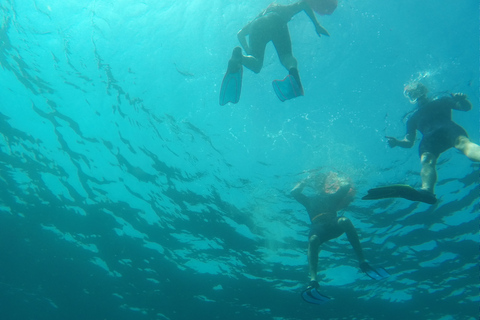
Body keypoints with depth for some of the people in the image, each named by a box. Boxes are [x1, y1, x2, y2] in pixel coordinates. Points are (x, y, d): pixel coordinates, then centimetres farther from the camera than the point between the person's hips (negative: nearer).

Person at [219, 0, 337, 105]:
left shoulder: (258, 17, 46)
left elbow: (240, 34, 36)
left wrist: (249, 52, 34)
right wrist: (317, 24, 21)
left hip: (257, 25, 2)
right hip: (276, 22, -2)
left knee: (256, 66, -4)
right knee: (286, 55, -8)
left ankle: (238, 57, -37)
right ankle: (293, 70, -44)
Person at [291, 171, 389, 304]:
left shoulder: (331, 197, 34)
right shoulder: (309, 200, 34)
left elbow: (347, 185, 23)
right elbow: (294, 192, 21)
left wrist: (335, 177, 36)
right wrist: (305, 182, 33)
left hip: (334, 226, 1)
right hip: (317, 229, -1)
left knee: (344, 221, -36)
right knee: (313, 240, -38)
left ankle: (362, 263, -41)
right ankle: (313, 281, -58)